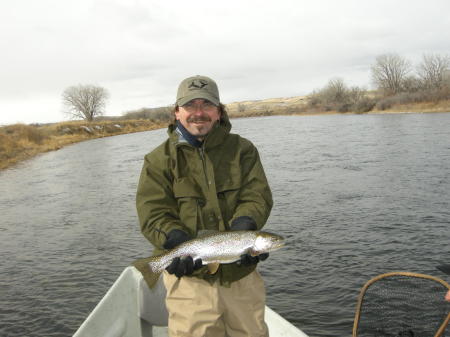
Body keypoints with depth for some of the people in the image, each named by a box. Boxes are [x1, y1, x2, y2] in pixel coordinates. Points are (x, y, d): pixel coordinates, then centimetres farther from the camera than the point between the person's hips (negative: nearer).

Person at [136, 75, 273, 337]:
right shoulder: (159, 160, 2)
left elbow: (257, 196, -6)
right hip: (190, 277, -2)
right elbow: (153, 214, -7)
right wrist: (179, 242, -26)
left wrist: (243, 227, -26)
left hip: (242, 274, 2)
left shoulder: (243, 149, 4)